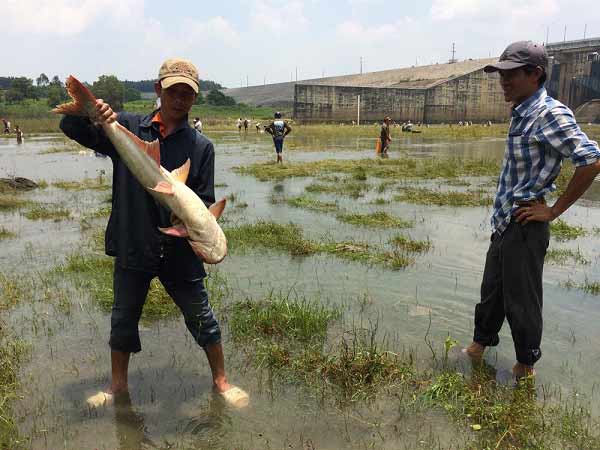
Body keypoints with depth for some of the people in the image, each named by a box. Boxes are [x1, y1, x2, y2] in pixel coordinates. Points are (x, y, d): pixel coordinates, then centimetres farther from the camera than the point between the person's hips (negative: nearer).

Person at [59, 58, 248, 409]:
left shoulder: (201, 146, -1)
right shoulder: (127, 127, 2)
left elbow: (205, 202, 0)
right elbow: (70, 127, 1)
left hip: (179, 250, -1)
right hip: (132, 247, 1)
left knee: (202, 318, 7)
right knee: (123, 318, 14)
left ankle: (221, 381, 28)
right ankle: (119, 384, 36)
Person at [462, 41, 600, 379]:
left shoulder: (550, 113, -17)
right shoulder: (522, 114, 9)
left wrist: (554, 211, -17)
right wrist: (501, 220, 13)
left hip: (525, 225, -8)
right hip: (504, 223, 8)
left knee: (521, 299, 6)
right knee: (491, 290, 20)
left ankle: (526, 365, 25)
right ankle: (480, 345, 37)